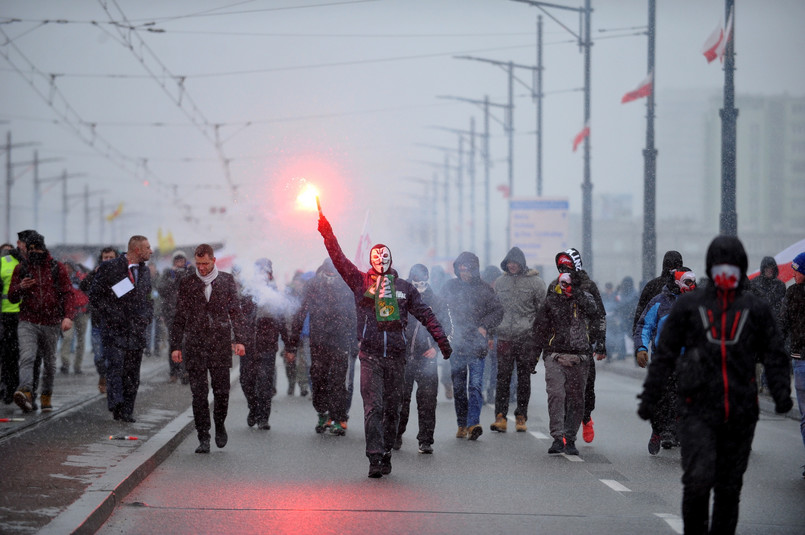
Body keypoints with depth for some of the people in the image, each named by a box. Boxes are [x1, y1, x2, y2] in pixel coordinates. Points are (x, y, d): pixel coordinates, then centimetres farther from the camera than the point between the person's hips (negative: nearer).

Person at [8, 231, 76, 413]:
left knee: (49, 362, 11)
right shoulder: (21, 269, 8)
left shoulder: (57, 268, 3)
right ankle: (26, 393, -40)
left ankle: (46, 396, 27)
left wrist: (68, 316, -18)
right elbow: (12, 297, 11)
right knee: (27, 357, -22)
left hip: (51, 323, 1)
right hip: (28, 323, -1)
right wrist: (20, 287, -12)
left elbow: (67, 293, -2)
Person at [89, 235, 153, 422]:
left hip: (136, 329, 5)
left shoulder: (145, 271, 15)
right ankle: (115, 404, -26)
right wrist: (110, 315, -11)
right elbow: (95, 295, -4)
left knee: (132, 373, 3)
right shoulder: (109, 267, -5)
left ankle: (126, 412, 7)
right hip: (114, 329, -5)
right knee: (115, 365, -18)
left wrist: (146, 317, 8)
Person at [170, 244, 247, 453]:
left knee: (221, 390, 1)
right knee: (198, 393, -2)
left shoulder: (227, 281, 7)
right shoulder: (187, 283, 7)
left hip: (220, 343, 0)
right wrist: (176, 346, 3)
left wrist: (239, 339, -3)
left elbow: (235, 311, 7)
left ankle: (220, 425, 26)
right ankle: (203, 438, 3)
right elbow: (179, 317, 9)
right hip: (194, 344, 0)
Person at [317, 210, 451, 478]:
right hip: (370, 355, -2)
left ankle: (386, 454, 18)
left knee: (392, 408, 7)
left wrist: (442, 340, 6)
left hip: (396, 355, 2)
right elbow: (339, 259, -2)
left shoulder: (404, 287, 12)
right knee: (373, 407, -11)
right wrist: (326, 232, -12)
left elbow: (425, 314, 12)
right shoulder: (360, 281, 7)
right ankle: (374, 458, -14)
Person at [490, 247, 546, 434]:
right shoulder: (499, 282, 11)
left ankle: (521, 417, 10)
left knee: (524, 378, 3)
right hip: (505, 337, 2)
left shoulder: (535, 282, 1)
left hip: (527, 338, -2)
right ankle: (500, 416, -6)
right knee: (503, 377, -5)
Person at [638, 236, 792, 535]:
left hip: (740, 414, 2)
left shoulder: (755, 310, 9)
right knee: (698, 478, -15)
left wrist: (781, 393, -7)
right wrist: (649, 397, 5)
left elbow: (775, 356, 9)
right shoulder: (688, 306, 6)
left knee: (729, 486, 6)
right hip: (698, 409, -2)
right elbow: (664, 354, 9)